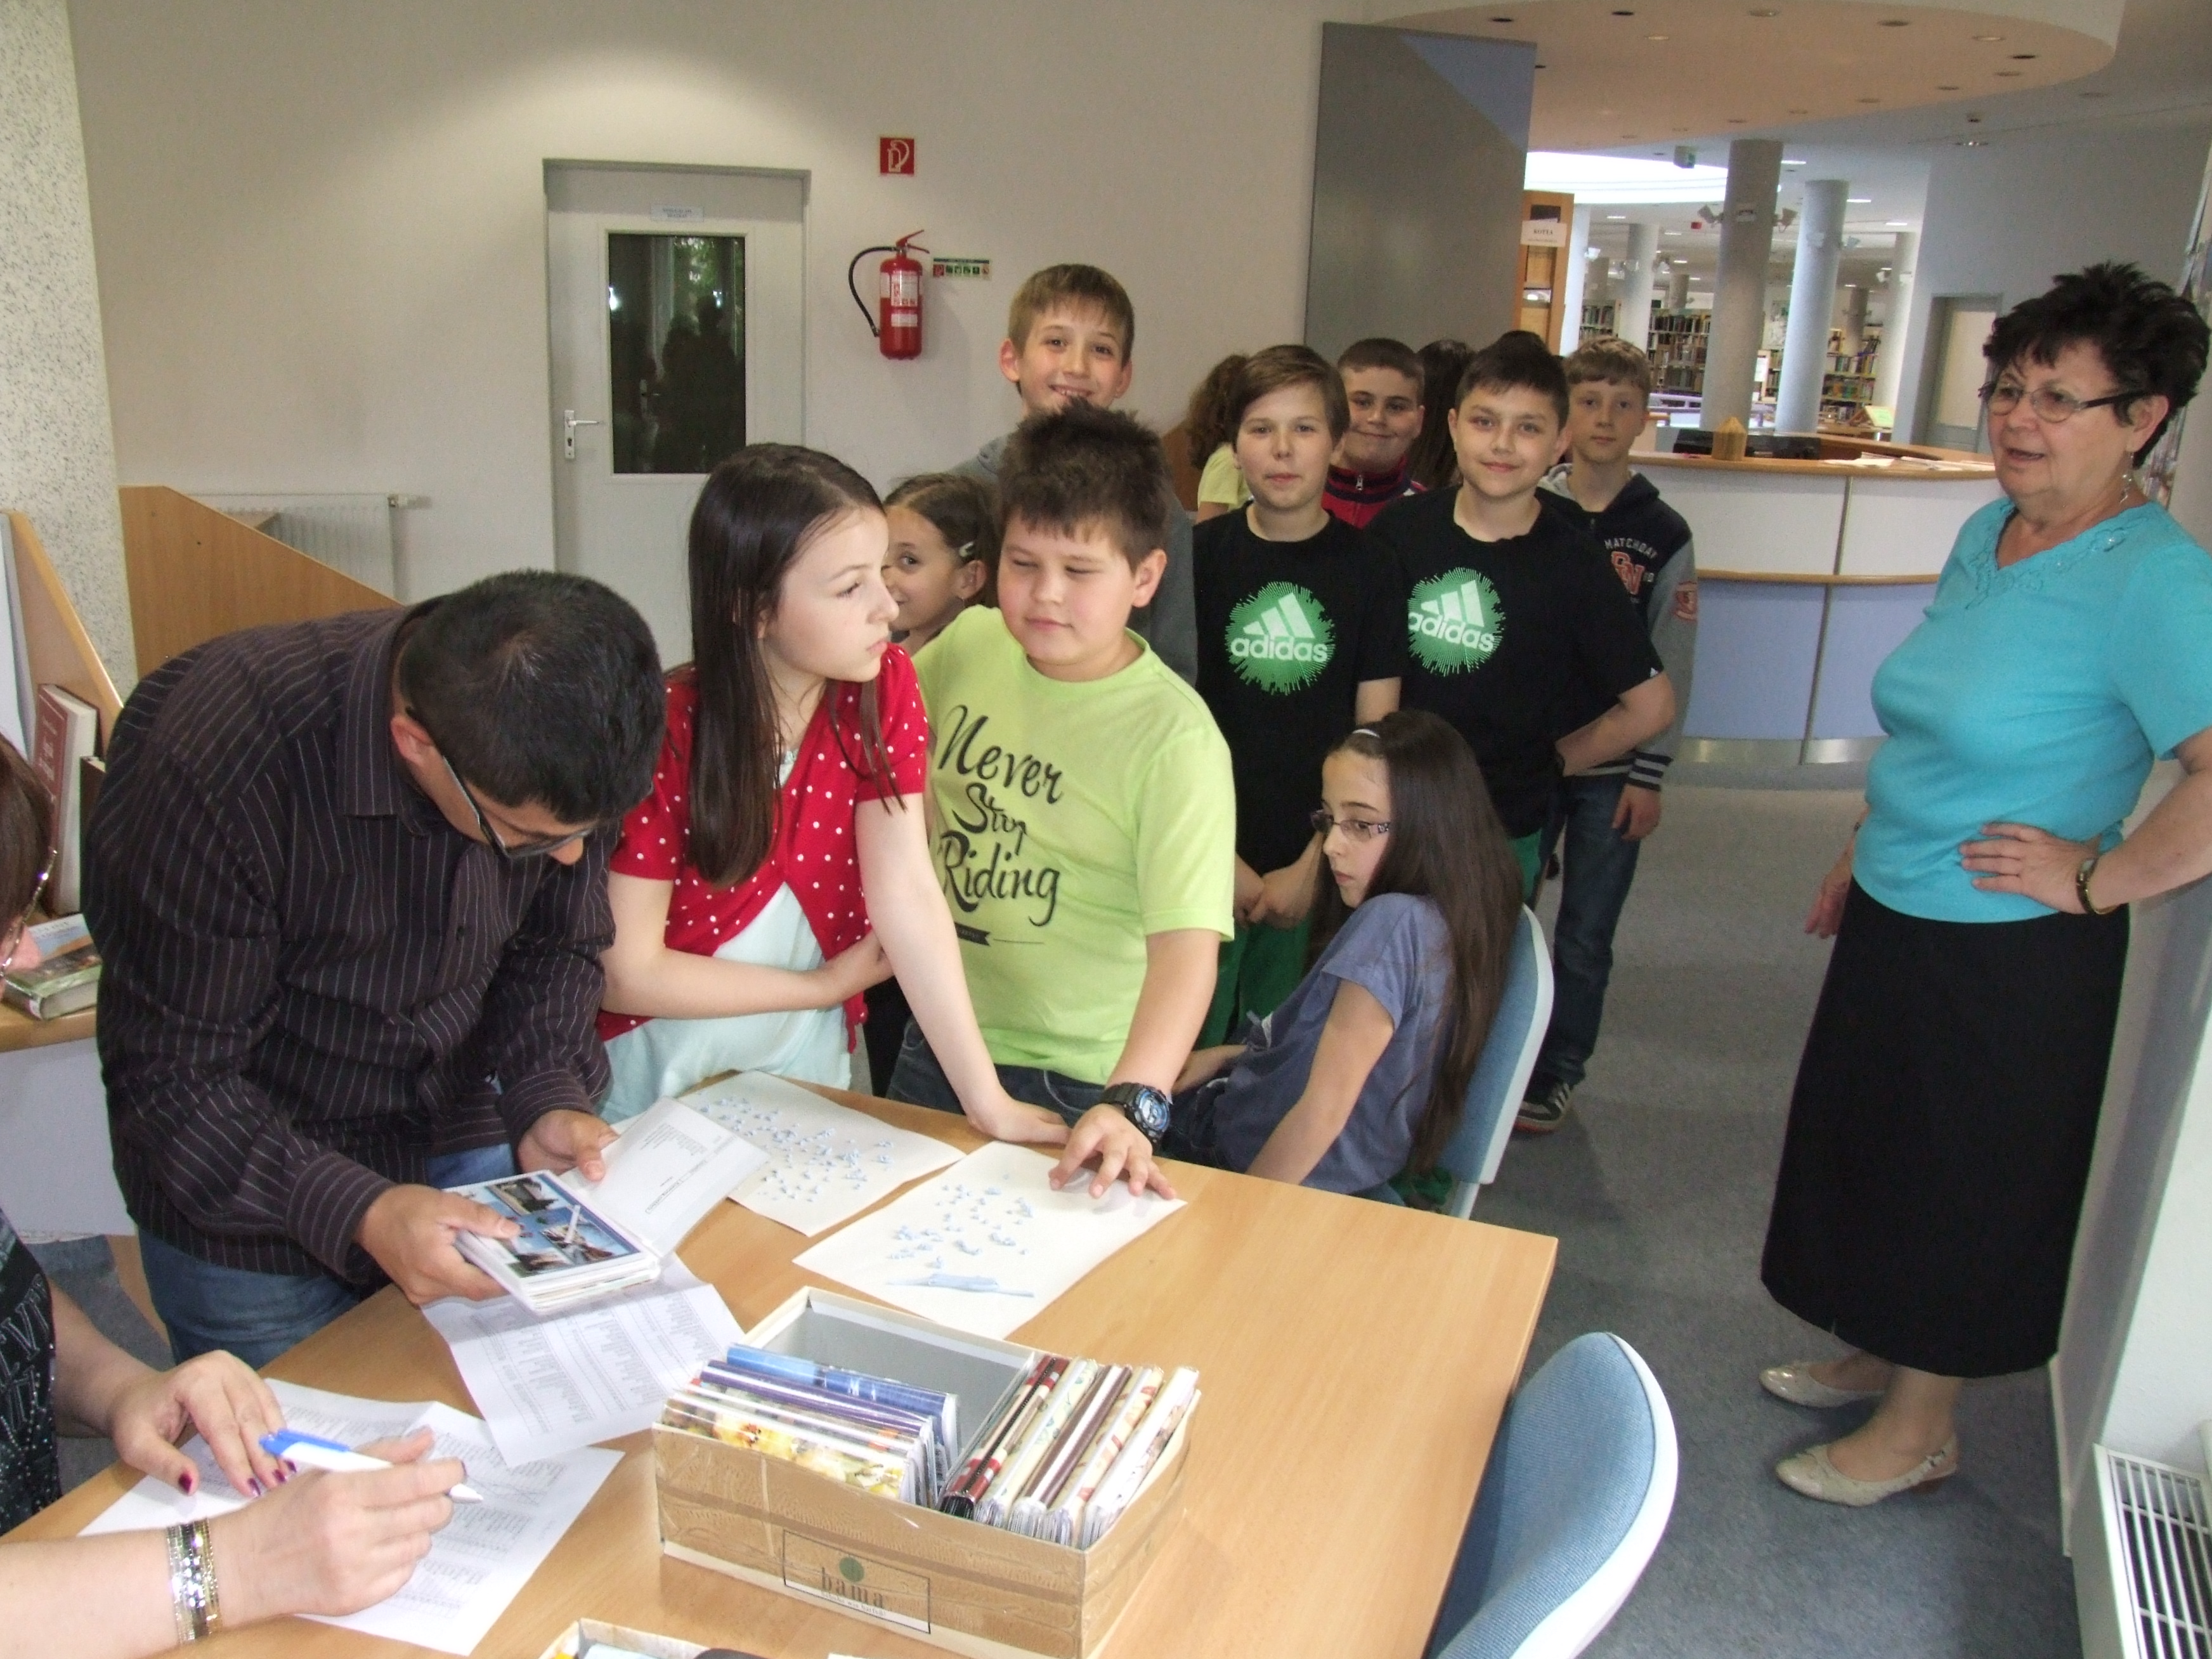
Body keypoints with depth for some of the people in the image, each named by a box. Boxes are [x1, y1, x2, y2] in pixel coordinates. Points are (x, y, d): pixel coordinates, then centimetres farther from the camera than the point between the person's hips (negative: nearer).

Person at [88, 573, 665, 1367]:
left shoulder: (561, 749, -19)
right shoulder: (212, 762, -32)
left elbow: (556, 946, -3)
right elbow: (170, 1078, -23)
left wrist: (548, 1099, -19)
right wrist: (356, 1212, -33)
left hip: (466, 1144, 4)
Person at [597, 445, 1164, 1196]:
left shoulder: (884, 688, -14)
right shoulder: (663, 731, -24)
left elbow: (909, 896, -20)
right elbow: (626, 973, -20)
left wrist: (991, 1103, -27)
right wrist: (829, 983, -12)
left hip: (809, 1069, 3)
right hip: (657, 1076, -3)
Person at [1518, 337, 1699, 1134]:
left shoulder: (1665, 536, 0)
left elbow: (1671, 669, 0)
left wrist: (1649, 776, -4)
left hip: (1612, 769, 0)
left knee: (1585, 936, 8)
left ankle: (1556, 1073, 25)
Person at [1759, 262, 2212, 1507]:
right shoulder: (1985, 534, 4)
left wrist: (2093, 882, -23)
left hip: (2011, 958, -8)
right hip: (1897, 920, 8)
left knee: (1962, 1183, 10)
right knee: (1873, 1146, 22)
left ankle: (1921, 1430, 31)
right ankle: (1884, 1357, 45)